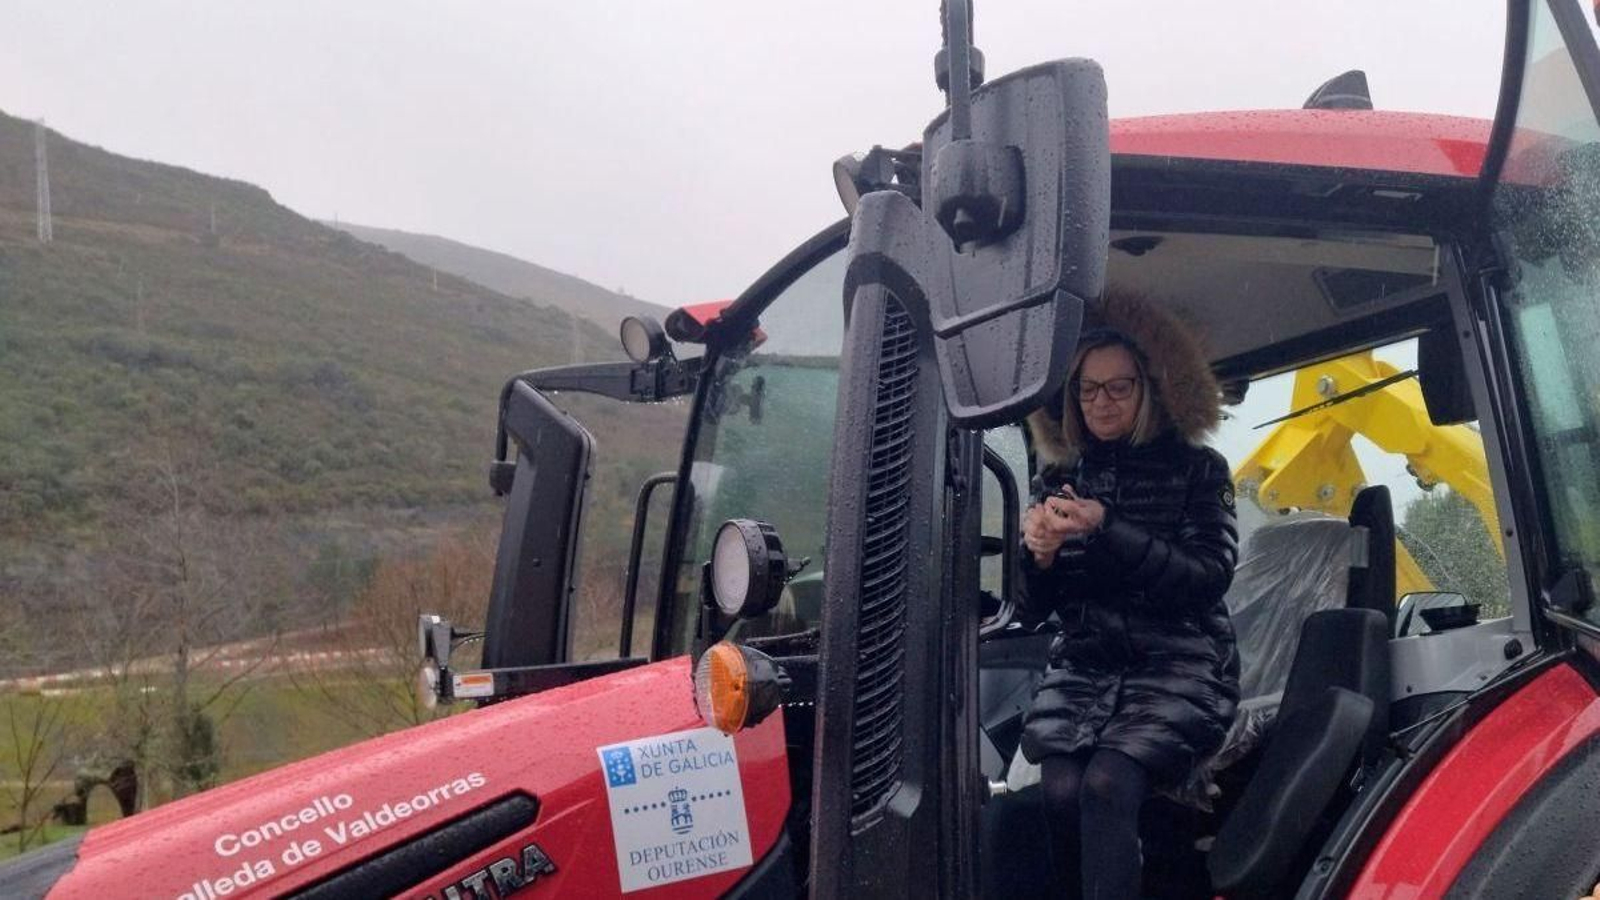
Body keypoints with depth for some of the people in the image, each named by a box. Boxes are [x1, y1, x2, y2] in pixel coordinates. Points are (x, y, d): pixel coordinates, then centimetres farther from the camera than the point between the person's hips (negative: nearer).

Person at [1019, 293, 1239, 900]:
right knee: (1060, 791, -25)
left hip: (1178, 668, -3)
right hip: (1081, 670, 3)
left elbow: (1209, 577, -9)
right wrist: (1040, 555, -10)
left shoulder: (1196, 469, 4)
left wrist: (1107, 530, -18)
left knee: (1107, 784, -30)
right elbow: (1034, 609, 13)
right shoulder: (1060, 476, 13)